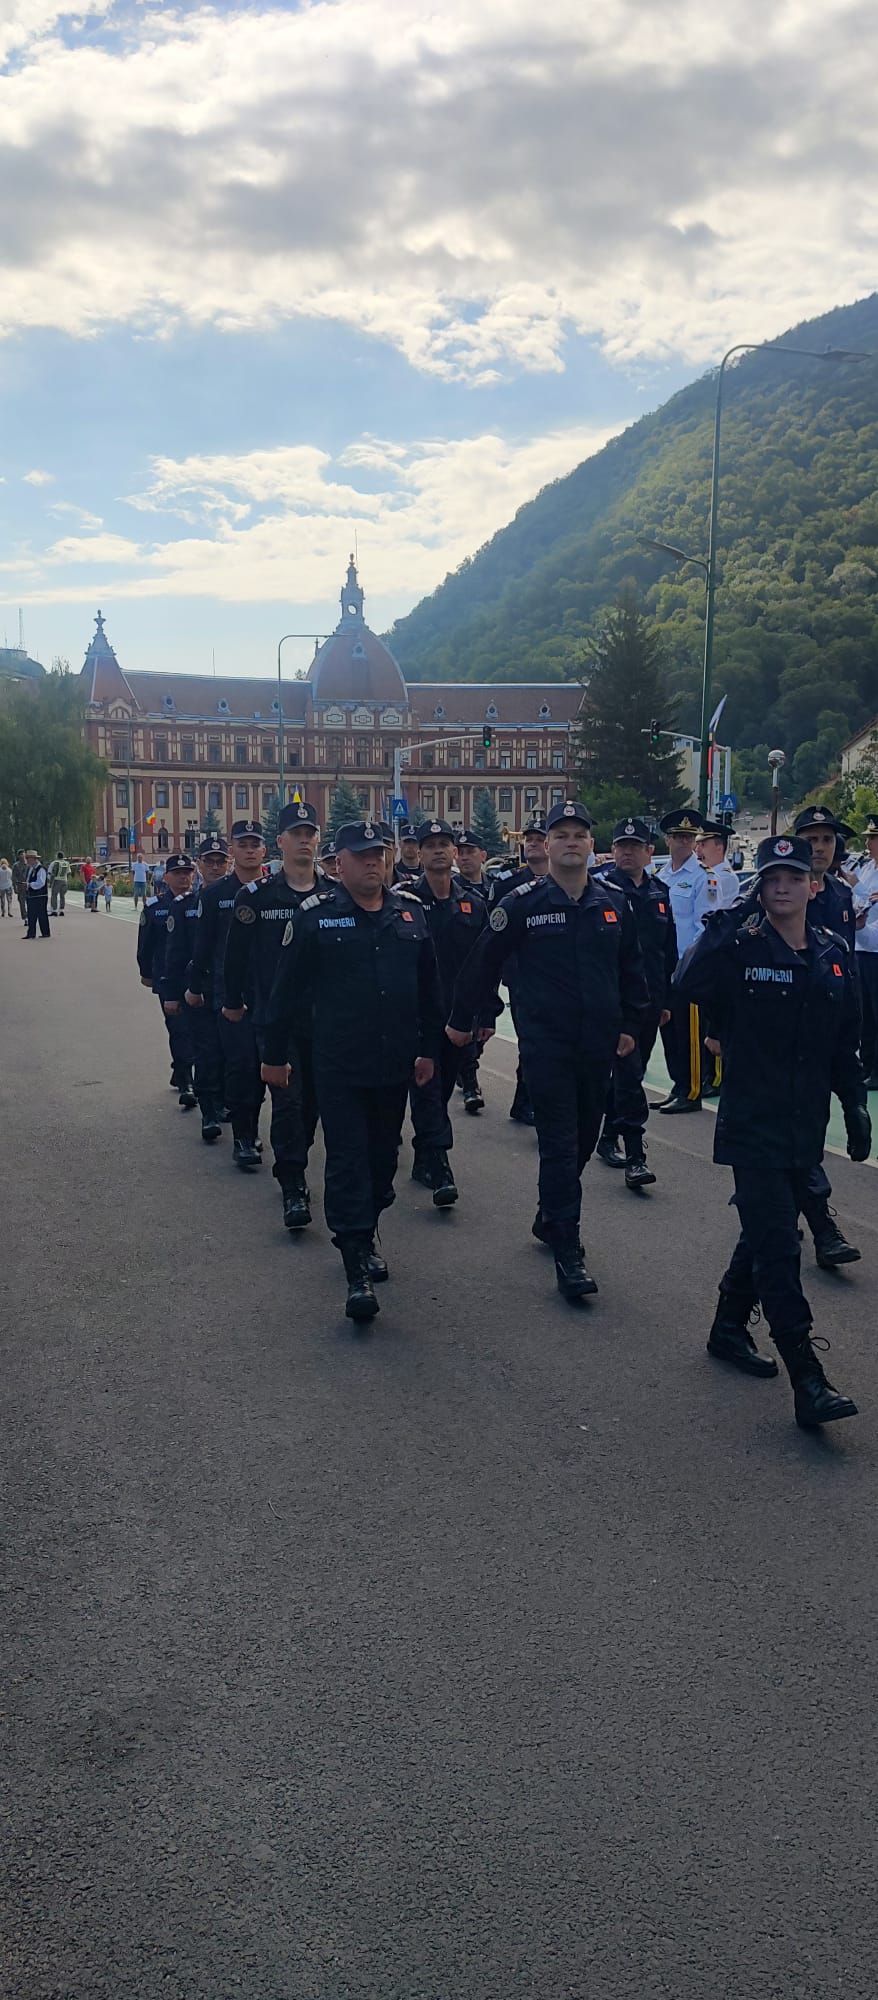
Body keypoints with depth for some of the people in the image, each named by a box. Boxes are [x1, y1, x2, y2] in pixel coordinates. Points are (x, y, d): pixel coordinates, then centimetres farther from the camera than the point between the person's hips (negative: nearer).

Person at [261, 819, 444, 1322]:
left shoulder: (410, 912, 6)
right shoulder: (315, 915, -6)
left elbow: (429, 986, 12)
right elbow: (288, 989, -3)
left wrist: (429, 1048, 11)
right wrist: (275, 1054, -1)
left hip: (395, 1064, 5)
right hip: (340, 1067, -4)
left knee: (383, 1156, 16)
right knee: (348, 1161, -4)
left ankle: (365, 1234, 36)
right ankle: (358, 1268, -2)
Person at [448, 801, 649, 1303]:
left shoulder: (614, 903, 6)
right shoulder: (523, 903, -6)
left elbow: (631, 967, 15)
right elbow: (485, 963, 1)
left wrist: (631, 1024, 13)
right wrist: (464, 1019, 7)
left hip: (599, 1043, 5)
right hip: (546, 1041, -4)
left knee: (584, 1137, 15)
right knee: (559, 1143, -5)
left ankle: (551, 1218, 35)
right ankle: (568, 1252, -1)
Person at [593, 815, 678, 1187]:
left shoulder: (659, 892, 12)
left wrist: (665, 999, 17)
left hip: (649, 999, 6)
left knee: (629, 1071, 15)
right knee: (628, 1073, -11)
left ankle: (608, 1139, 30)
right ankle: (635, 1157, -12)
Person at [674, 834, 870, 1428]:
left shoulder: (834, 954, 7)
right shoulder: (741, 947, -8)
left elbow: (846, 1041, 14)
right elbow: (689, 985, -29)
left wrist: (856, 1105, 11)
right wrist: (724, 924, -31)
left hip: (806, 1126, 6)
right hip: (753, 1126, -6)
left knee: (769, 1233, 18)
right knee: (779, 1246, -9)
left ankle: (730, 1328, 38)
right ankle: (808, 1382, -8)